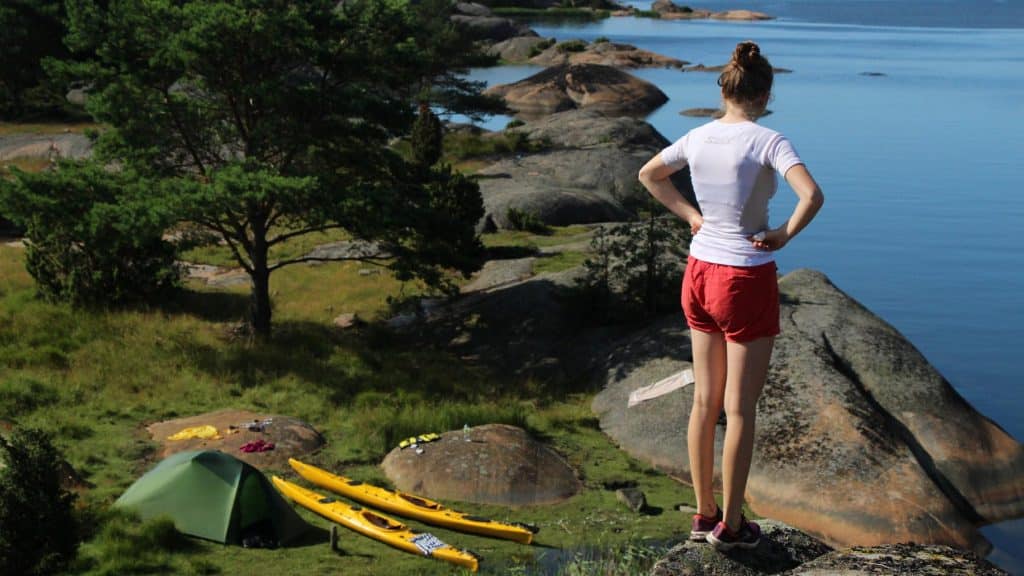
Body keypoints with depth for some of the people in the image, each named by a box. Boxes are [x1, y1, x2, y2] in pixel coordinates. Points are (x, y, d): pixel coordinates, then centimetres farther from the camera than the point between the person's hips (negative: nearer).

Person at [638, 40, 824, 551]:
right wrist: (785, 235, -13)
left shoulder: (698, 138, 2)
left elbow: (648, 174, 18)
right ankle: (730, 524, 15)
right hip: (747, 280, -6)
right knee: (740, 408, 5)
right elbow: (812, 196, -29)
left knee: (705, 401, 15)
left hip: (700, 274, 6)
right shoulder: (769, 141, -15)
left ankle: (704, 513, 25)